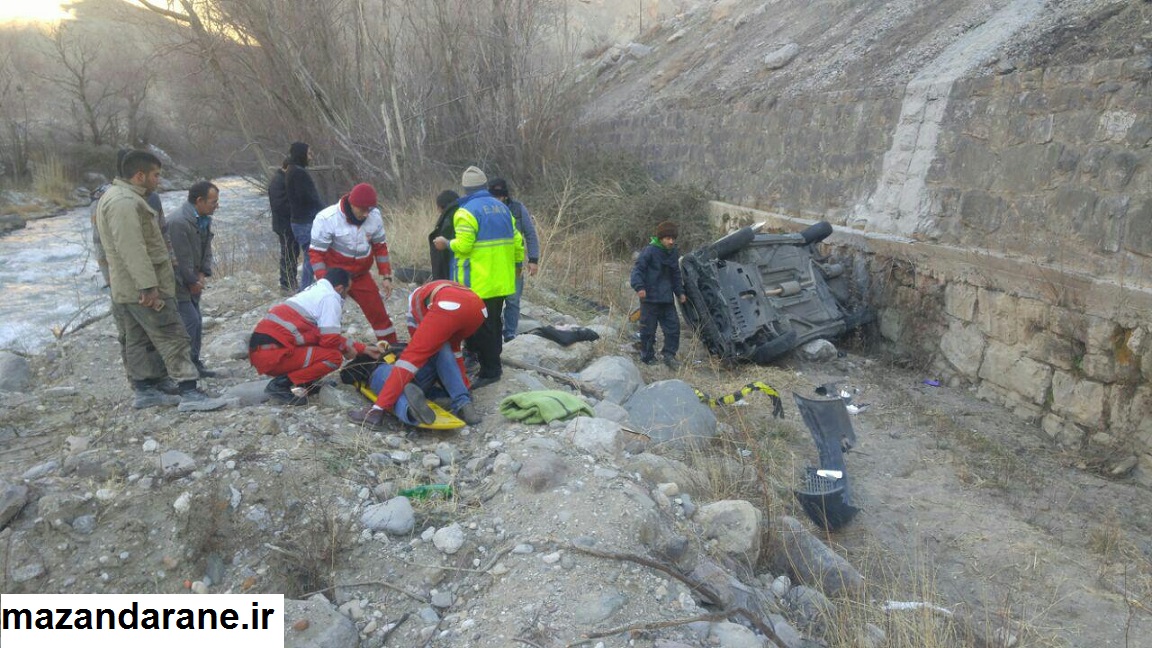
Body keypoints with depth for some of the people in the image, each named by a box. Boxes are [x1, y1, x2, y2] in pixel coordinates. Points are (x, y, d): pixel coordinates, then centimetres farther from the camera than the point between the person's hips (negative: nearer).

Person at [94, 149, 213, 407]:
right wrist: (148, 286, -28)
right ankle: (189, 390, -6)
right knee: (173, 337, -7)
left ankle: (144, 389, 21)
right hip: (143, 289, -11)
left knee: (134, 339, 14)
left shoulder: (114, 197, 18)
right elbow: (133, 249, -26)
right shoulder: (125, 202, -19)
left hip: (123, 289, 11)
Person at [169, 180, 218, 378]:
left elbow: (207, 250, 11)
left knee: (197, 322, 12)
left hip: (192, 281, 9)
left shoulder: (204, 219, 5)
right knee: (190, 321, -9)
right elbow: (183, 258, -23)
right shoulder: (179, 223, -26)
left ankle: (194, 364, 23)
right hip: (178, 283, -9)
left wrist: (202, 276, -2)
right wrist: (194, 282, -12)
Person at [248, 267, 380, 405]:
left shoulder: (313, 291, 23)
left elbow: (327, 335, 28)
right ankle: (281, 384, -10)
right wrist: (346, 348, 10)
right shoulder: (330, 297, -6)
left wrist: (363, 349, 29)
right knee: (334, 357, -8)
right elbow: (330, 340, -13)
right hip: (272, 354, -10)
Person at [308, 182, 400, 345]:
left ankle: (392, 344, 25)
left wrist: (386, 277, 2)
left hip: (361, 275, 4)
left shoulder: (375, 216, -9)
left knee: (377, 310, 8)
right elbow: (316, 252, -17)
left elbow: (380, 247, 4)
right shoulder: (327, 219, -23)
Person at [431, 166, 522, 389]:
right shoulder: (502, 208, 11)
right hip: (502, 281, 8)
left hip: (479, 284, -8)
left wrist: (446, 243, -2)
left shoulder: (467, 211, -12)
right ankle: (493, 365, 33)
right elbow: (516, 240, 12)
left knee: (481, 327, -1)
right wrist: (517, 263, 25)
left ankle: (489, 371, 3)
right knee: (494, 322, 20)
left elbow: (463, 245, -21)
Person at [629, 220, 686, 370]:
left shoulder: (673, 254, 12)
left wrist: (680, 292, 20)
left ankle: (669, 355, 15)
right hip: (650, 298, -6)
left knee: (673, 326, 4)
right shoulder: (650, 251, -11)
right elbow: (637, 269, -14)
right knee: (648, 329, 1)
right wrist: (639, 287, -27)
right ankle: (648, 358, 14)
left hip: (667, 299, 7)